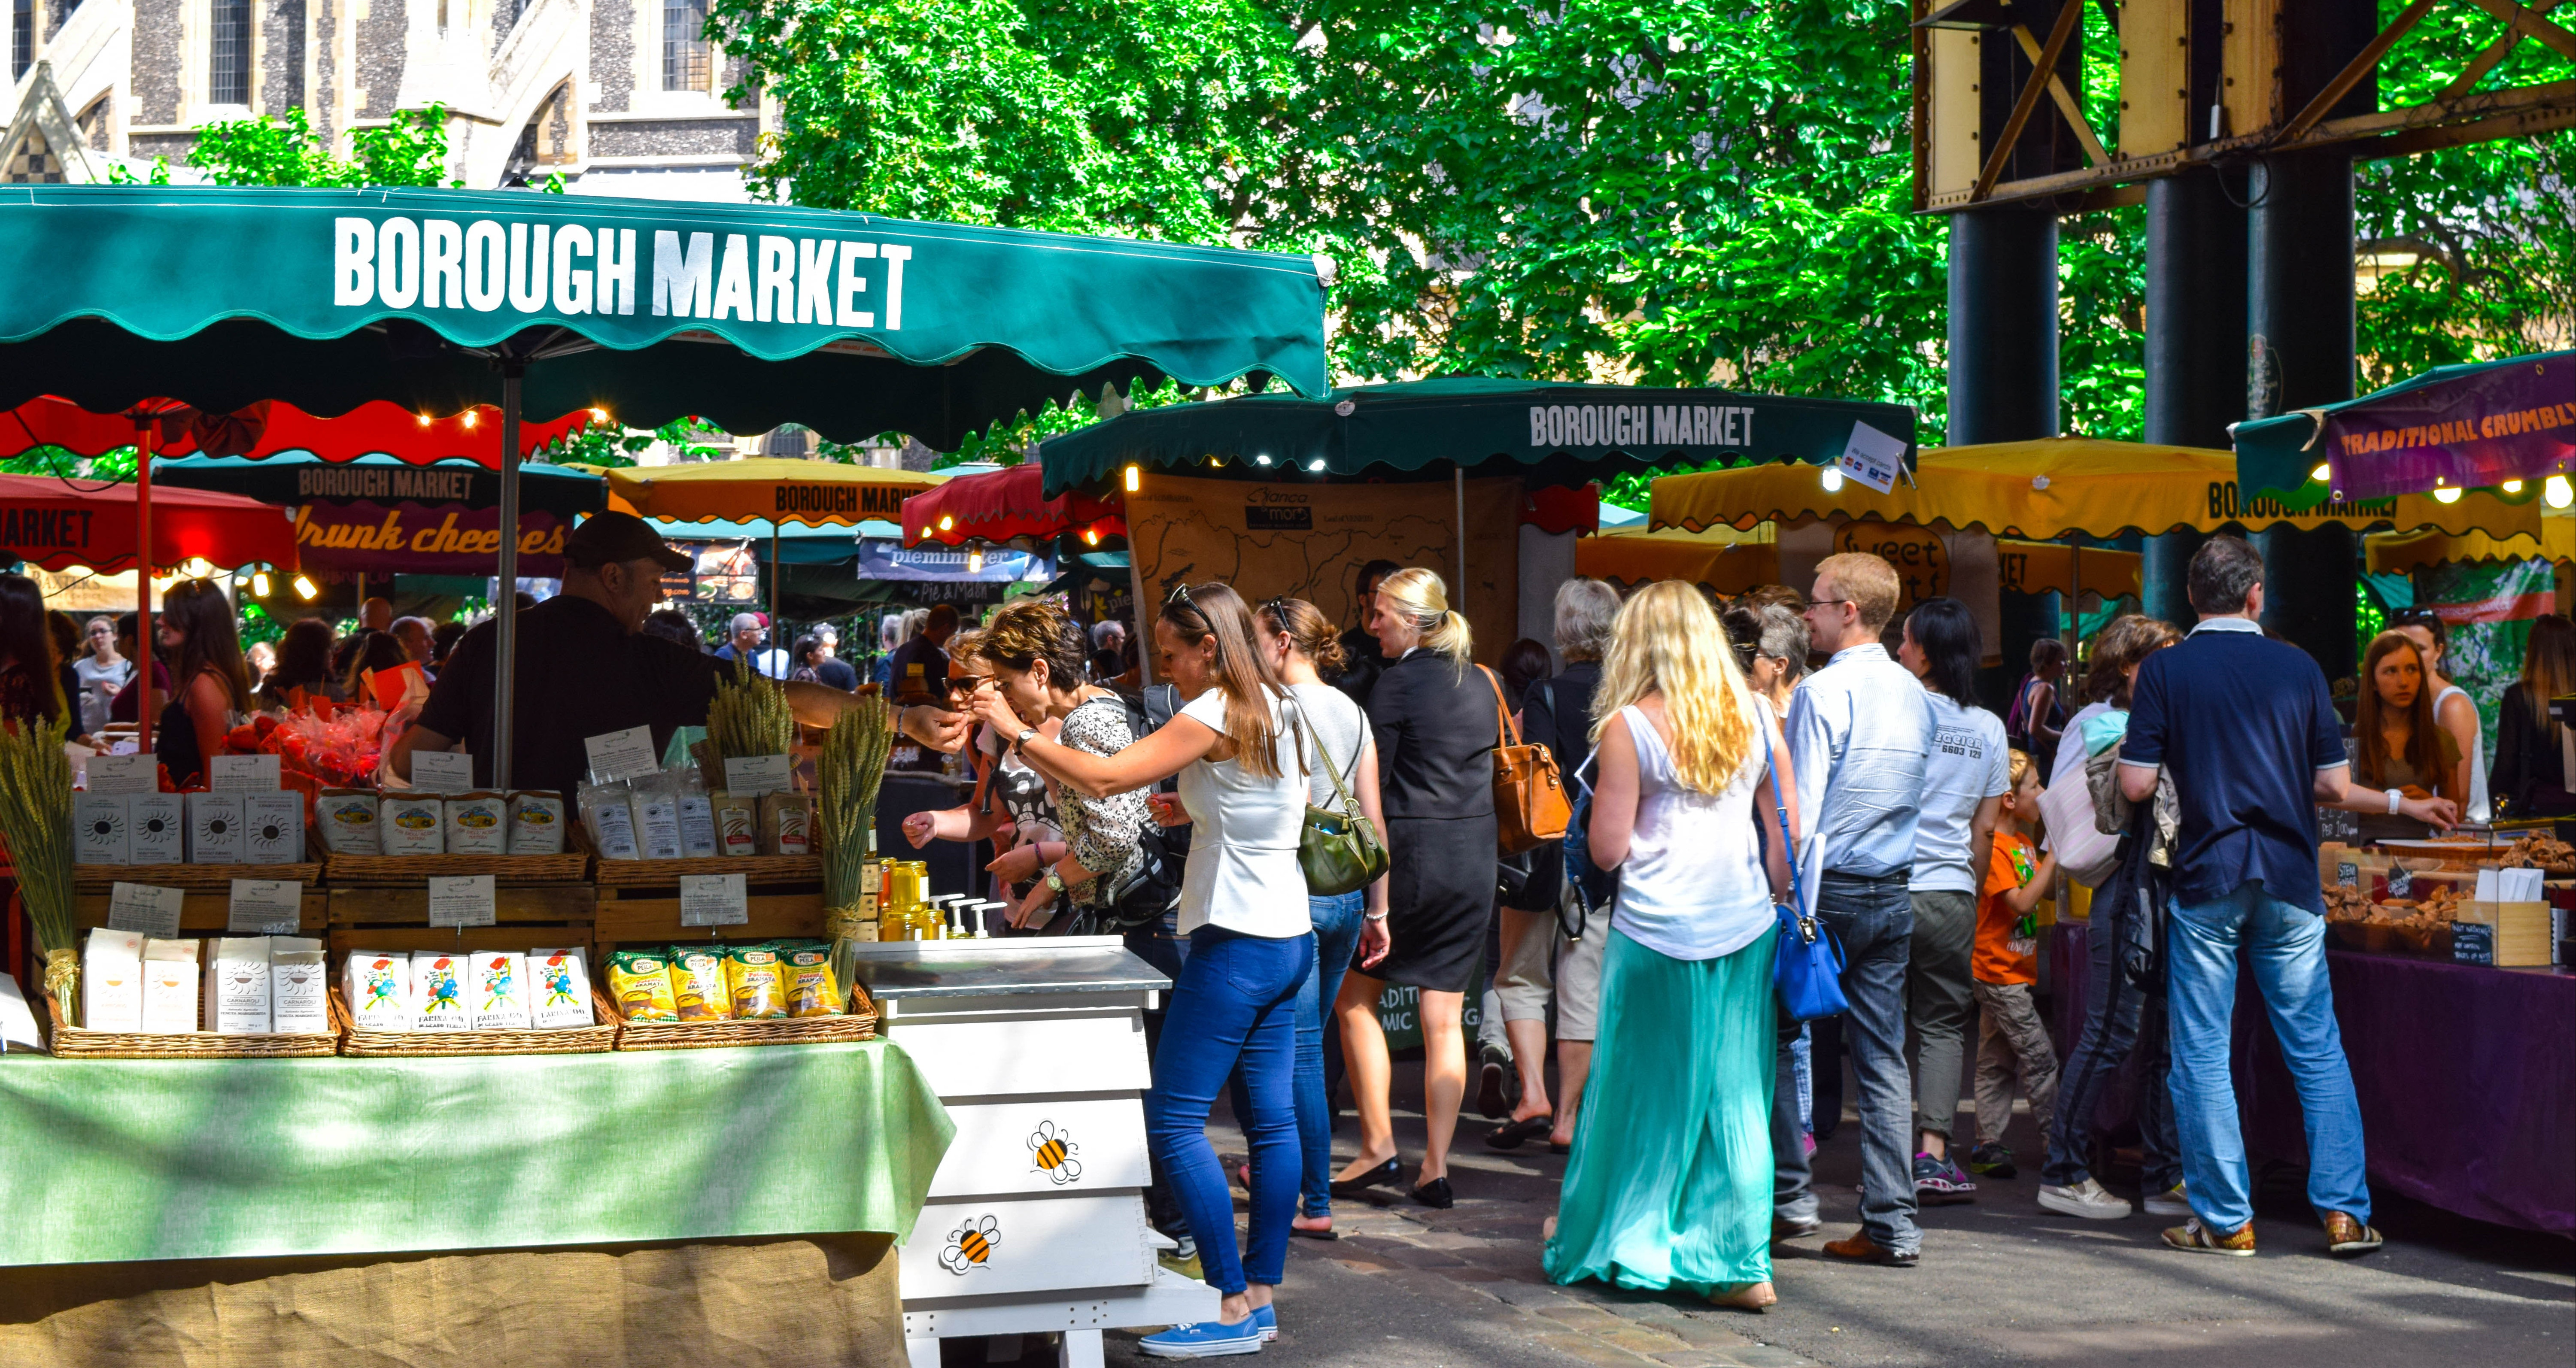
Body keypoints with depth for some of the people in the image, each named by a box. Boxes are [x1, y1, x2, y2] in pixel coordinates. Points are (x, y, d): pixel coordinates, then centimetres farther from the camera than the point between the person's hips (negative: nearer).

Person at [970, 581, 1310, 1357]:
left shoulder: (1215, 717, -16)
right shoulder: (1272, 710, 13)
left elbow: (1106, 778, -22)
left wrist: (1018, 731, -13)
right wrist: (1198, 813, 18)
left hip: (1236, 944, -10)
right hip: (1288, 937, 10)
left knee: (1173, 1119, -7)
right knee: (1272, 1118, 11)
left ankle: (1233, 1307, -6)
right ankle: (1262, 1293, 15)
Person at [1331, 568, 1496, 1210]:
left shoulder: (1397, 683, -10)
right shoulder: (1480, 683, 10)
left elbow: (1370, 785, -11)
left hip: (1410, 853, -6)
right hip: (1476, 858, 6)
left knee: (1354, 997, 11)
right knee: (1445, 1019, 7)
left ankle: (1378, 1145, 6)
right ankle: (1436, 1168, 6)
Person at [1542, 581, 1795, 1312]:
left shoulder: (1629, 725, -7)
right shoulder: (1755, 716, 5)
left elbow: (1608, 849, -7)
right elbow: (1788, 826, 7)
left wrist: (1604, 796, 11)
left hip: (1658, 929, -3)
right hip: (1744, 926, 3)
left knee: (1645, 1092, 9)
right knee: (1736, 1094, 7)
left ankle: (1622, 1244, 19)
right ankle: (1743, 1263, 6)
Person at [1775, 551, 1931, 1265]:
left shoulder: (1823, 691, -12)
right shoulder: (1916, 696, 10)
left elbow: (1799, 809, -15)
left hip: (1828, 887, -6)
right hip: (1894, 895, 6)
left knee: (1774, 1039, 8)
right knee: (1884, 1058, 6)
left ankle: (1789, 1193, 7)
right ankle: (1893, 1224, 5)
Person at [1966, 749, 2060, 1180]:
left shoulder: (2025, 843, 12)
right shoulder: (1994, 848, -17)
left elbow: (2045, 888, 18)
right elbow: (2022, 903, -22)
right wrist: (2054, 855, -20)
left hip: (2015, 971, 10)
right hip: (1999, 971, -10)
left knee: (1997, 1060, 10)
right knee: (2039, 1056, -8)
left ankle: (1988, 1145, 13)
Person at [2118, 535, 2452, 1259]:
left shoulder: (2165, 670, -2)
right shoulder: (2298, 668, 4)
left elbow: (2136, 785, -7)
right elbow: (2334, 785, 3)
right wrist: (2402, 803, 23)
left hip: (2207, 880, -2)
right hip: (2290, 880, 2)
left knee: (2202, 1055, 4)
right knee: (2317, 1049, 9)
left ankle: (2225, 1220, 5)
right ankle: (2345, 1213, 7)